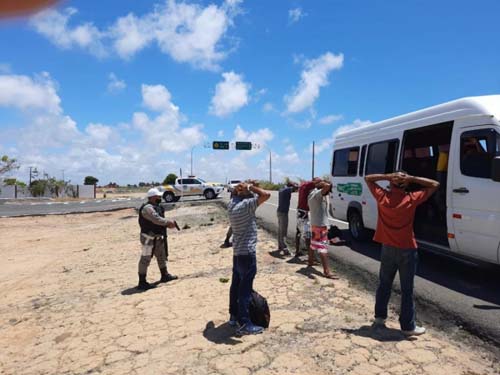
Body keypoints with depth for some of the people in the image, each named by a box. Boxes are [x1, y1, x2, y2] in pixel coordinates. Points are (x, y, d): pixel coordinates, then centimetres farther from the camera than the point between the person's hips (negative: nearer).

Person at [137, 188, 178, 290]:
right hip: (149, 238, -10)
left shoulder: (157, 207, 13)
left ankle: (165, 275, 36)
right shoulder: (147, 208, -19)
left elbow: (160, 220, 15)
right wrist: (168, 222, -16)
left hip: (158, 237, 10)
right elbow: (156, 219, -28)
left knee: (162, 256, 20)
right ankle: (142, 282, 2)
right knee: (145, 259, -4)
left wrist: (168, 224, -3)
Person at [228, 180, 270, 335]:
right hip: (247, 252, -9)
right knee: (245, 288, -4)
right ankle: (244, 324, 2)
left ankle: (234, 315, 30)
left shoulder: (232, 204, 4)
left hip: (237, 251, 9)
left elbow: (236, 194, 27)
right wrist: (251, 187, -10)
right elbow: (266, 195, -21)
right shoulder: (246, 204, -19)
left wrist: (243, 188, 9)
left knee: (236, 285, 17)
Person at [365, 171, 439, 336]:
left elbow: (368, 178, 9)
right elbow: (435, 185, -1)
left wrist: (388, 176, -4)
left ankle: (379, 316, 28)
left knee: (384, 284, 17)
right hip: (407, 250, -3)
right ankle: (408, 326, 12)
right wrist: (412, 178, -8)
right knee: (407, 289, 5)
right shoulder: (412, 199, -11)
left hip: (387, 248, 3)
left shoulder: (382, 196, -5)